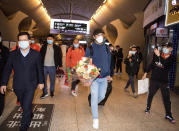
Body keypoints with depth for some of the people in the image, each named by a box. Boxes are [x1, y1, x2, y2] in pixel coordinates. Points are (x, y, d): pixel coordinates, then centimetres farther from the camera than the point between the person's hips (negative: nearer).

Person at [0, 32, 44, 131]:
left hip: (30, 86, -3)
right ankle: (30, 115, 49)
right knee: (24, 105, 20)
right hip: (18, 86, 3)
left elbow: (40, 69, 3)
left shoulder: (36, 54, -4)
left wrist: (41, 82, 5)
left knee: (26, 107, -4)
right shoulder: (13, 54, -1)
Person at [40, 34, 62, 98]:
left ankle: (52, 91, 26)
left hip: (52, 66, -2)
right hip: (44, 66, 2)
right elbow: (40, 56, 7)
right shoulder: (43, 47, 6)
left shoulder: (57, 48, 1)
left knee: (52, 80, 9)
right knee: (44, 80, 7)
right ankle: (45, 92, 20)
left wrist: (60, 65, -1)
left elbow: (59, 57, 3)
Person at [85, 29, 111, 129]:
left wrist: (108, 74, 7)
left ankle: (94, 105, 44)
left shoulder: (106, 48, 8)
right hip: (94, 77, -3)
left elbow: (108, 62, 13)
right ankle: (95, 119, 15)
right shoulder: (90, 48, -4)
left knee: (102, 96, 12)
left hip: (104, 77, 4)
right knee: (94, 97, -1)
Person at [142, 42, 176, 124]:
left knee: (166, 98, 3)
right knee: (150, 95, 15)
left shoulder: (171, 58, -8)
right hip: (154, 79, 2)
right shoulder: (157, 55, -2)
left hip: (164, 81, -2)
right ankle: (148, 108, 35)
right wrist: (146, 73, 10)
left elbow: (165, 64, -28)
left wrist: (159, 55, -33)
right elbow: (152, 64, 10)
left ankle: (168, 115, 17)